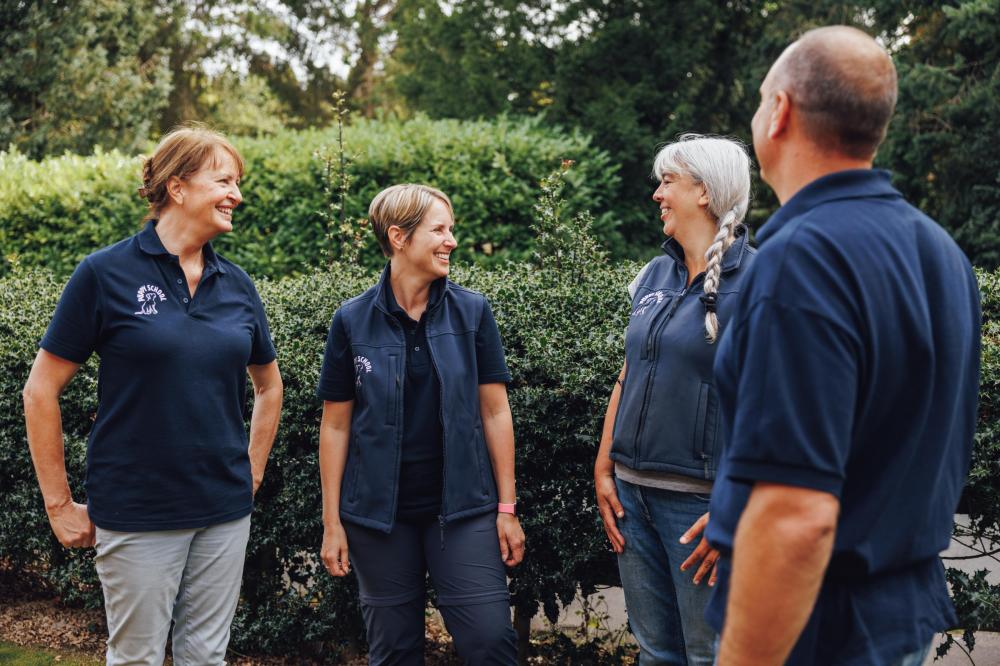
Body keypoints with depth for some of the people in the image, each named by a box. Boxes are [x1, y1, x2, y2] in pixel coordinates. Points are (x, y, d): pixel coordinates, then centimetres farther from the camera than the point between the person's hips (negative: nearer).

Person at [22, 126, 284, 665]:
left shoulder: (236, 286, 5)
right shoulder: (105, 273, -8)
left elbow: (268, 383, 21)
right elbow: (41, 389, -6)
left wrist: (253, 473, 13)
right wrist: (59, 504, -6)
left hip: (224, 511, 4)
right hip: (137, 514, -4)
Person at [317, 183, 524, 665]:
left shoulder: (472, 312, -1)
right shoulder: (353, 321, -2)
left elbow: (495, 412, 2)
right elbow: (336, 426, 2)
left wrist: (507, 507, -1)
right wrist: (331, 522, 0)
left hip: (462, 508, 0)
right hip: (379, 515, 0)